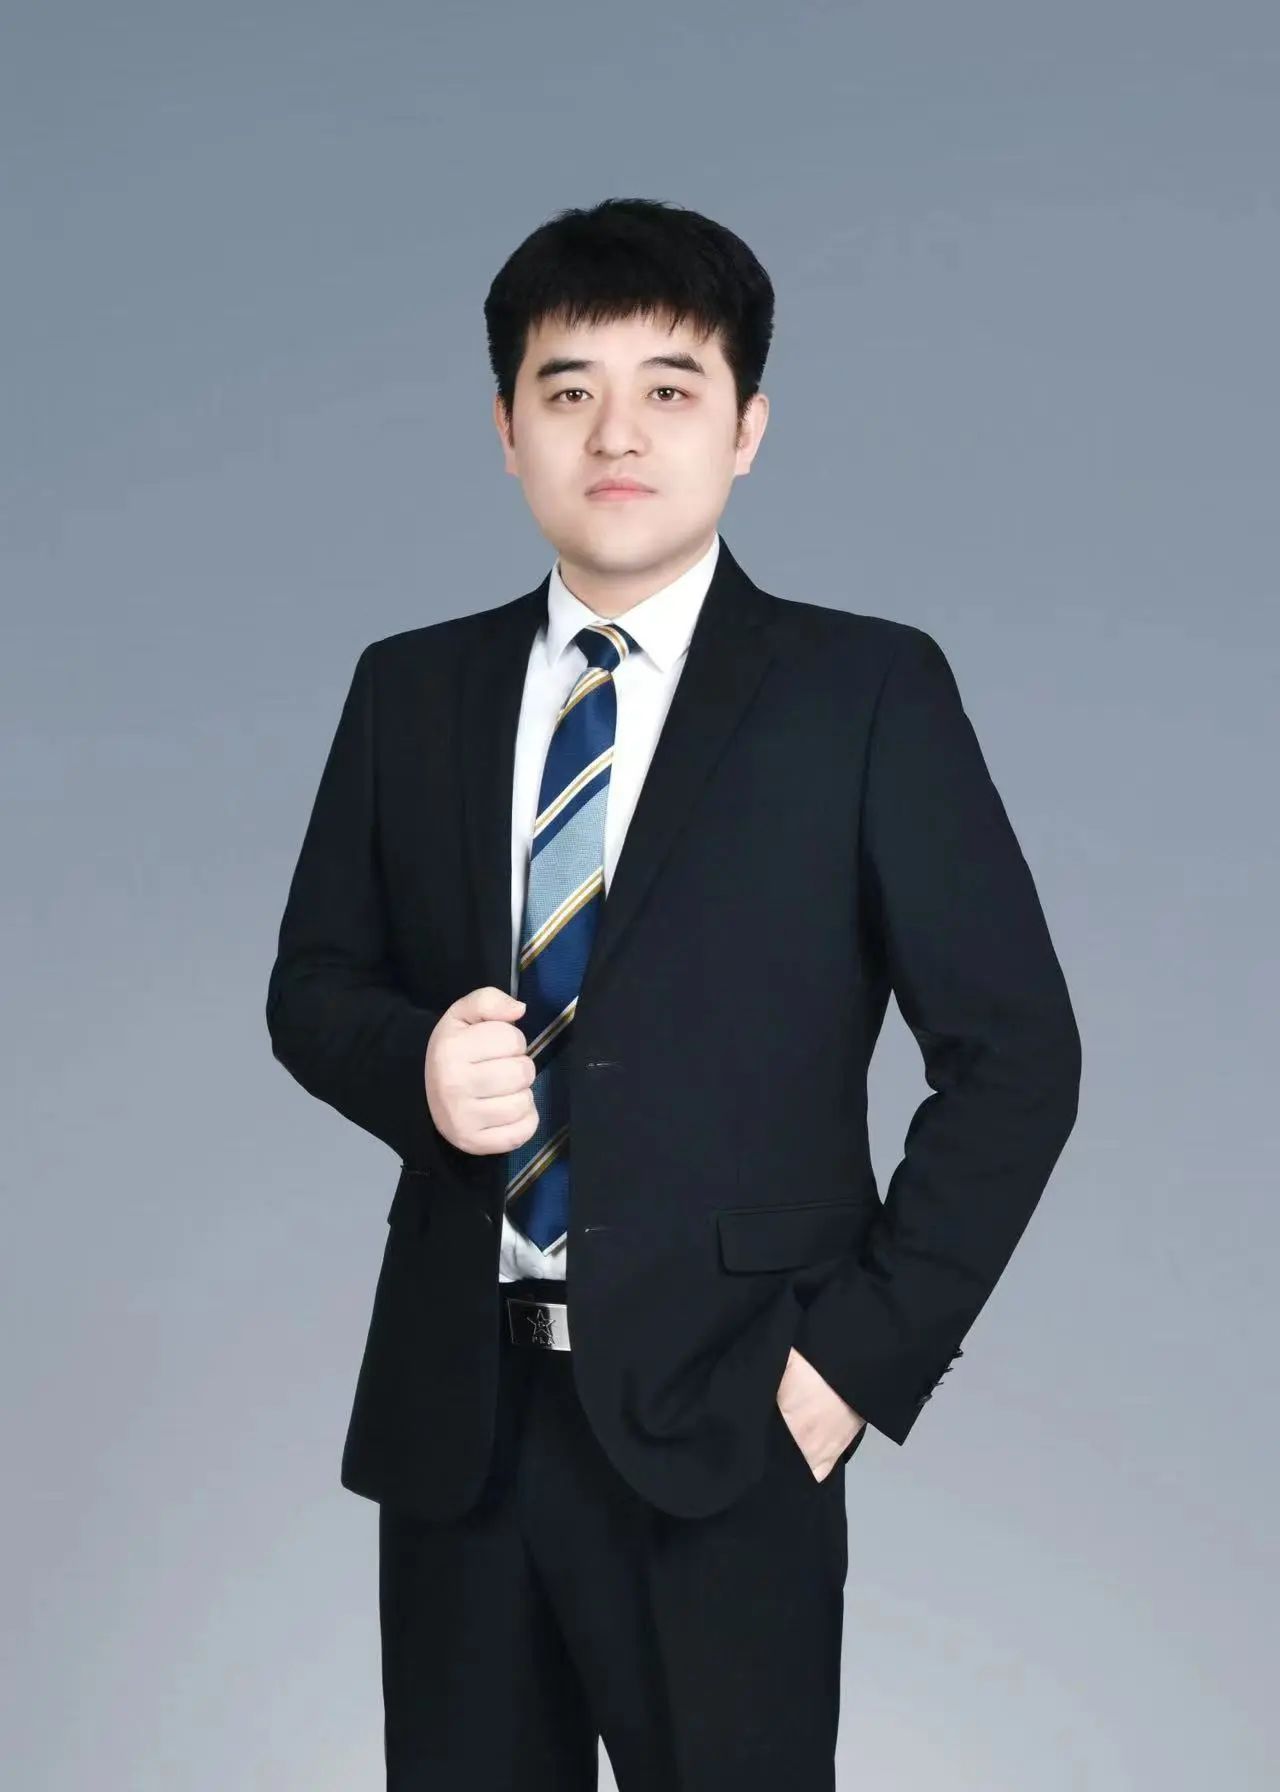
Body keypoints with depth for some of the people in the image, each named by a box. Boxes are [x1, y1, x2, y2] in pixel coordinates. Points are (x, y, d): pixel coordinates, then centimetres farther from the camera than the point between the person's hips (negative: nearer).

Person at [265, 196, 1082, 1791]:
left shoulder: (867, 692, -4)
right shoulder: (408, 691, 7)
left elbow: (1014, 1052, -4)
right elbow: (312, 984, 13)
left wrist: (868, 1348, -9)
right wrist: (417, 1064, -9)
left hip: (724, 1419, -3)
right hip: (451, 1410, 4)